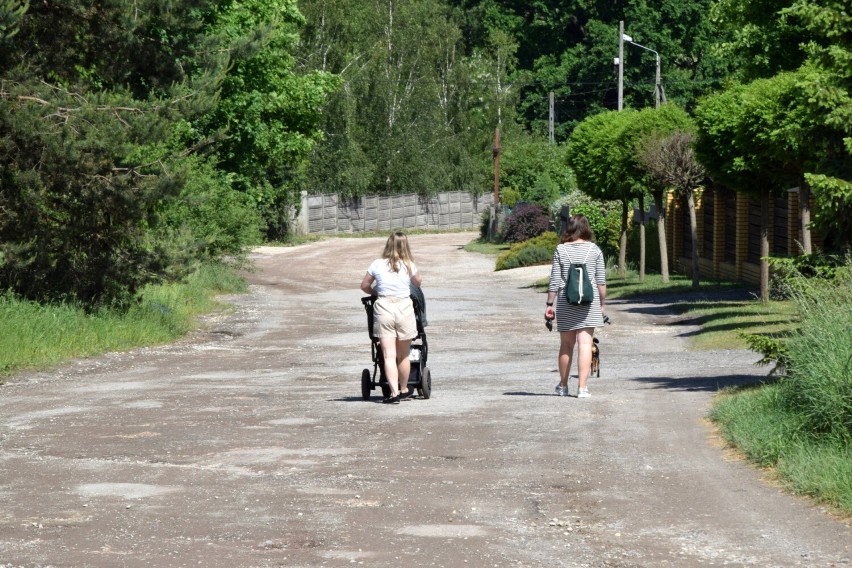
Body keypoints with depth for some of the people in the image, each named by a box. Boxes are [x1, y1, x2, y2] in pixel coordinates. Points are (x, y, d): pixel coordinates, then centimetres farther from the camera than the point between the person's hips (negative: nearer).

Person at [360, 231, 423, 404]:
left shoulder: (377, 264, 3)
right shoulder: (409, 266, 3)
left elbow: (364, 286, 12)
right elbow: (418, 282, 21)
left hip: (383, 307, 0)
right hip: (404, 307, 0)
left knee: (389, 355, -3)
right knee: (403, 355, 15)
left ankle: (394, 392, -15)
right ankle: (404, 390, 28)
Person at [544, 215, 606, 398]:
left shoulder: (561, 250, 0)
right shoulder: (594, 250, 0)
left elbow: (554, 281, -1)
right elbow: (601, 280, 1)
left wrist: (549, 304, 5)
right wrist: (602, 302, 11)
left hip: (566, 302, 1)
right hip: (589, 301, -1)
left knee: (566, 344, 12)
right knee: (585, 344, -3)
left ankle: (563, 386, 23)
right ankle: (582, 387, -9)